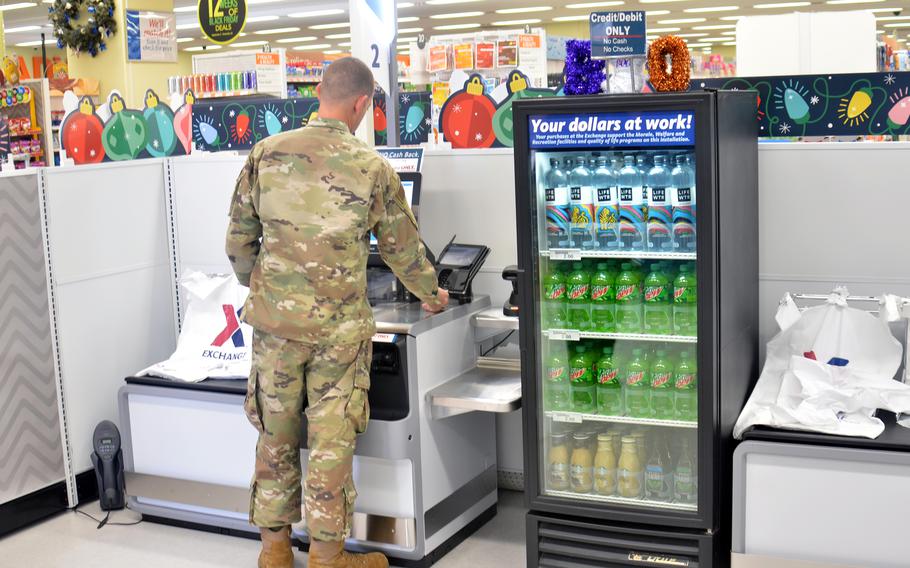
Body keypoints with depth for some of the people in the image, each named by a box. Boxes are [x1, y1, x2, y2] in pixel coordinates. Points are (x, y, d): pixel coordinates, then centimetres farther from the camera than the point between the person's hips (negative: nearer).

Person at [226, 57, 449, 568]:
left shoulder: (265, 154, -2)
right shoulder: (372, 168, -7)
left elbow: (239, 240, 4)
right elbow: (403, 248, 4)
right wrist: (431, 294, 23)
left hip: (274, 320, 3)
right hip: (339, 328, -2)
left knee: (276, 434, 14)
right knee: (332, 440, 8)